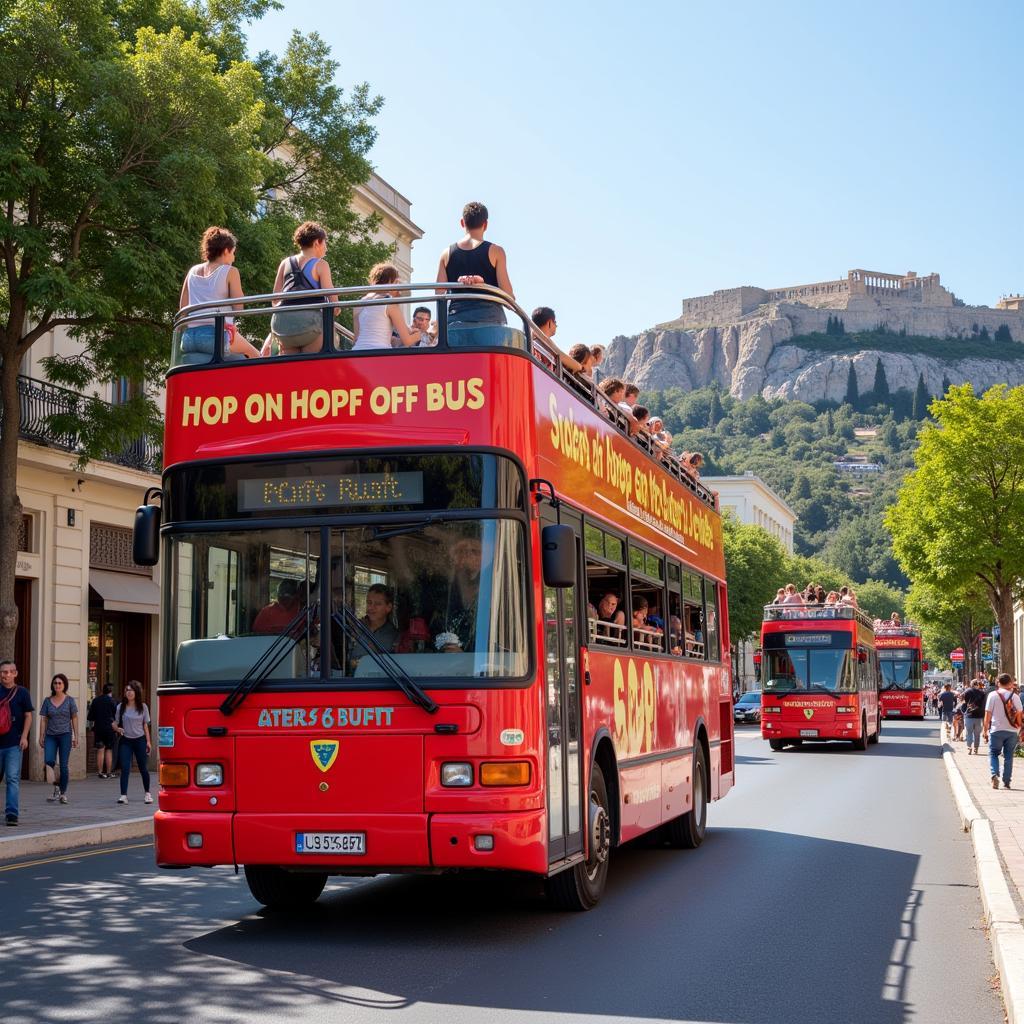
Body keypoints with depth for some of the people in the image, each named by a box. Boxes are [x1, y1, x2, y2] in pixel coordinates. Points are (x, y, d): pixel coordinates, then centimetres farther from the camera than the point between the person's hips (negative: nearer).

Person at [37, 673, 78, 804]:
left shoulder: (69, 700, 3)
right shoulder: (47, 701, 7)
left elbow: (74, 718, 5)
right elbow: (43, 719, 9)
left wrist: (76, 737, 2)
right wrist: (41, 736, 3)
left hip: (65, 735, -1)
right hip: (50, 736, 1)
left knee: (63, 765, -2)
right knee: (48, 761, -17)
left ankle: (63, 793, 9)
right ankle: (56, 788, -3)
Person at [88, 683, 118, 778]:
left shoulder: (95, 700, 4)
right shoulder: (111, 701, -7)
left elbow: (90, 716, 7)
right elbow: (115, 714, -4)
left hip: (98, 728, 3)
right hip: (109, 728, -3)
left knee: (100, 751, 6)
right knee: (109, 750, 4)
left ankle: (100, 772, 4)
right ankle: (109, 772, 4)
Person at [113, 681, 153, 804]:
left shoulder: (142, 707, 2)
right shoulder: (121, 707, 0)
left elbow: (145, 725, 6)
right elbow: (115, 723, 4)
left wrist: (148, 741, 3)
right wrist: (117, 729, -19)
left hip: (140, 740, 0)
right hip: (125, 741, 0)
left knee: (143, 768, 7)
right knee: (124, 768, -11)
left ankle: (147, 793, 23)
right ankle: (123, 795, -12)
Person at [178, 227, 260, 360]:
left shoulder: (193, 271, 19)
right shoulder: (230, 271, 3)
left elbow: (183, 307, 18)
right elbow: (238, 306, -1)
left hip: (188, 337, 6)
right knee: (255, 356, 15)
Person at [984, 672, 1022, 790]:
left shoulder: (992, 695, -5)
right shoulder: (1015, 697, -1)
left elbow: (988, 714, -4)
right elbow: (1019, 715, 2)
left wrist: (985, 729, 3)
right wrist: (1019, 729, 14)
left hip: (997, 730, -1)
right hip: (1012, 731, 2)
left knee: (993, 754, 10)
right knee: (1008, 756, 10)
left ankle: (995, 775, -12)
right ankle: (1006, 782, 10)